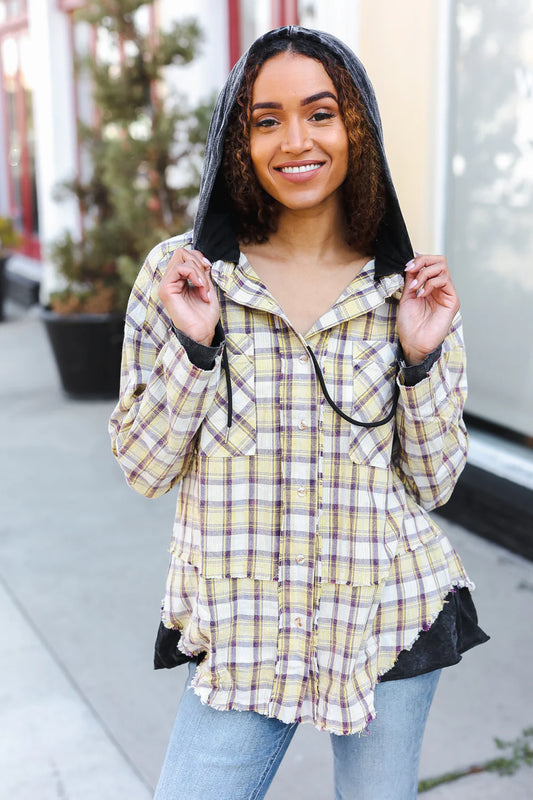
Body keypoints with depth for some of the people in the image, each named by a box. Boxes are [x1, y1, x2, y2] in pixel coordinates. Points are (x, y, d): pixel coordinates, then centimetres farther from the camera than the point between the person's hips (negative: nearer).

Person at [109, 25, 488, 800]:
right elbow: (144, 469, -3)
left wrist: (423, 358, -12)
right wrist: (193, 343, -16)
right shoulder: (179, 274, -4)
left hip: (391, 621, 1)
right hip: (242, 630, -1)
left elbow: (432, 484, 2)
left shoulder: (411, 288, -1)